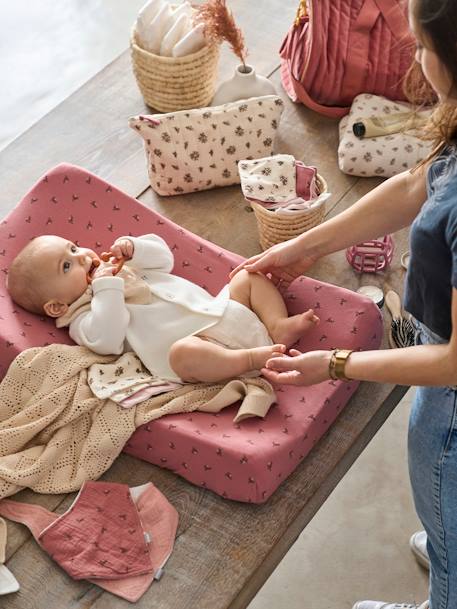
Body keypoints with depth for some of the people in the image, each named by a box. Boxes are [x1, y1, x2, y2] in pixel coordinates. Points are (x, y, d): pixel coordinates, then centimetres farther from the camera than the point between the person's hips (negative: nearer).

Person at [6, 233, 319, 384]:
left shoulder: (118, 266, 22)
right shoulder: (83, 320, -1)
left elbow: (164, 258, 22)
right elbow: (107, 341, -22)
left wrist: (135, 247, 2)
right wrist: (107, 288, -19)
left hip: (220, 310, 9)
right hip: (198, 340, -9)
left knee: (250, 275, 7)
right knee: (183, 352, -42)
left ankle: (278, 326, -12)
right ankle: (252, 357, -34)